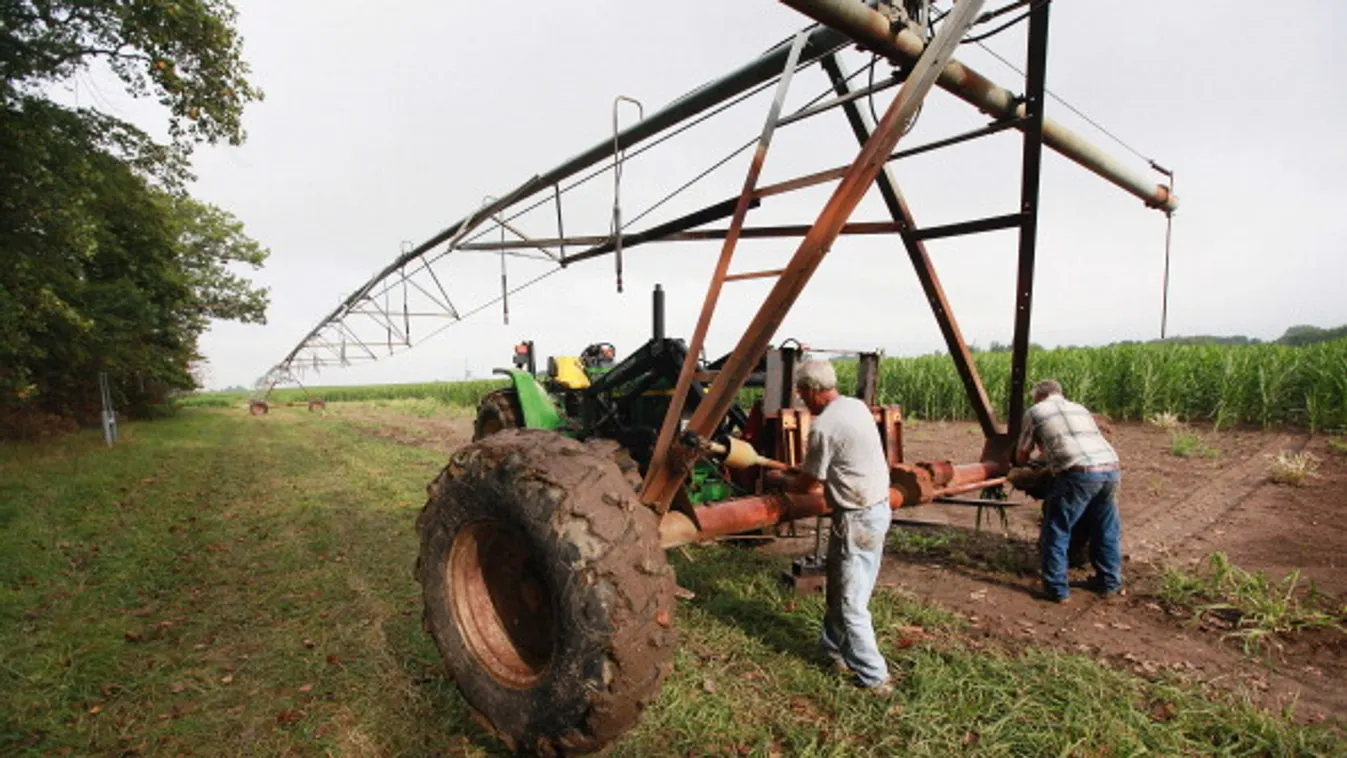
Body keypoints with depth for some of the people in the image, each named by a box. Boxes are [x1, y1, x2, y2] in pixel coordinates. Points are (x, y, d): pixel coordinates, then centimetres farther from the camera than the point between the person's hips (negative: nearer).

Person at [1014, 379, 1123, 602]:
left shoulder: (1034, 412, 13)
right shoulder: (1080, 408, 30)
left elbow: (1022, 454, 18)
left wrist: (1022, 467, 41)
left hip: (1080, 473, -6)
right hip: (1111, 469, 6)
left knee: (1056, 532, 6)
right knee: (1106, 530, 23)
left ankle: (1057, 589, 9)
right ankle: (1109, 582, 34)